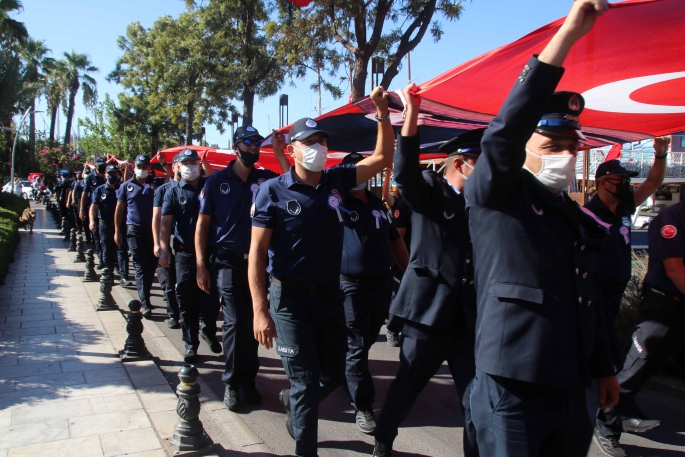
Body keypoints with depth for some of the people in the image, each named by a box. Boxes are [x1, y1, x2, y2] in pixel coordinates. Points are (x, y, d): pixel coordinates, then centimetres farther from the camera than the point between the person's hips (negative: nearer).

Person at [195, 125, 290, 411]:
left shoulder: (266, 178, 5)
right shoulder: (217, 181, 0)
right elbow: (202, 224, 1)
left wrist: (279, 152, -12)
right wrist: (201, 266, -5)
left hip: (257, 261, 3)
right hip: (227, 261, -2)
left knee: (251, 321, 9)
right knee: (235, 321, -6)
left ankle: (247, 379, 23)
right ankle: (232, 382, 11)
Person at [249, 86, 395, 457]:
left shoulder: (336, 180, 2)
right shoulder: (273, 191, -10)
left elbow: (382, 157, 7)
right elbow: (256, 252, -12)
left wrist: (382, 113, -6)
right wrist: (260, 311, -17)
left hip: (330, 294, 5)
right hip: (290, 298, -5)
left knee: (334, 375, 17)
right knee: (306, 382, 0)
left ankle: (292, 401, 49)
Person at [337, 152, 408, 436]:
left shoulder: (378, 205, 12)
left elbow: (395, 241, 18)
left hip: (381, 284, 6)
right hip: (352, 286, -5)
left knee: (367, 341, 19)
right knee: (356, 347, 1)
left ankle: (351, 382, 43)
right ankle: (363, 407, 11)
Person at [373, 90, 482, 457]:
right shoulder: (429, 192, -3)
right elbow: (405, 170, -23)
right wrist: (412, 112, -28)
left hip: (470, 317, 4)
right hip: (428, 312, -4)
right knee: (406, 388, 13)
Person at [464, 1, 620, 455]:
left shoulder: (579, 218, 15)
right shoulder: (498, 196, -6)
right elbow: (505, 131, -23)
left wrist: (604, 368, 24)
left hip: (570, 388, 7)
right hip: (512, 389, -7)